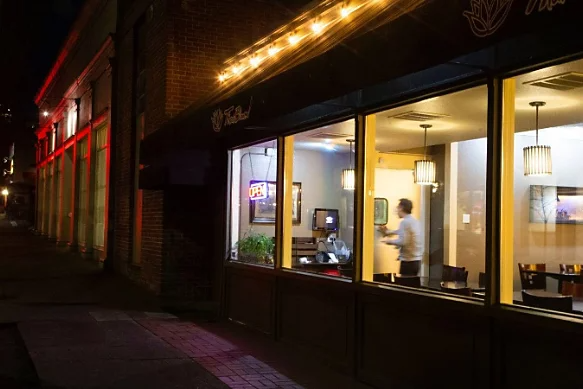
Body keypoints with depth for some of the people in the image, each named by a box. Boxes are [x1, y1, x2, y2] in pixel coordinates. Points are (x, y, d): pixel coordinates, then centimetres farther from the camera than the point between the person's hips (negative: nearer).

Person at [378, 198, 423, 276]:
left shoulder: (404, 222, -14)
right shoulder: (414, 221, 13)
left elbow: (403, 242, -21)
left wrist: (390, 241, -3)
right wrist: (389, 232, 42)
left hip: (408, 261, -8)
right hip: (417, 260, 8)